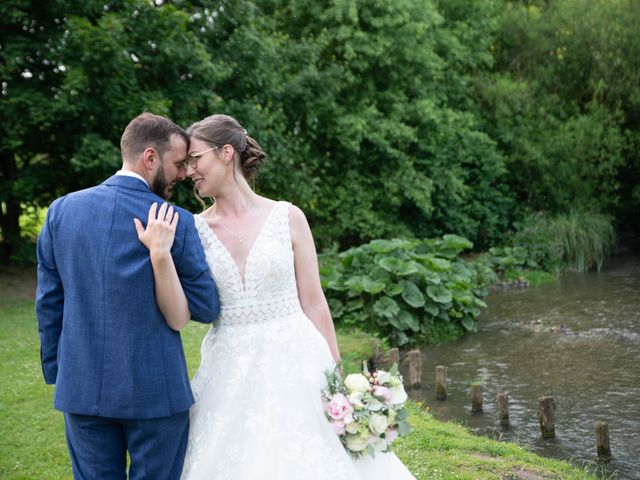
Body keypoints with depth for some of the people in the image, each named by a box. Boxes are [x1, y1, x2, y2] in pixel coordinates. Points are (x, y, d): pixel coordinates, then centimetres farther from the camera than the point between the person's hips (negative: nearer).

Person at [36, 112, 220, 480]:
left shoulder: (62, 210, 0)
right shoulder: (177, 222, -12)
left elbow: (48, 302, 5)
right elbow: (207, 309, -6)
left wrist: (56, 371, 15)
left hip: (81, 389, 4)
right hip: (155, 390, -3)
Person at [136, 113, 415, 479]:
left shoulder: (287, 217, -2)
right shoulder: (194, 230, 2)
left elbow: (314, 304, 1)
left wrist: (336, 377, 0)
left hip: (293, 363, -1)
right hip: (230, 373, 2)